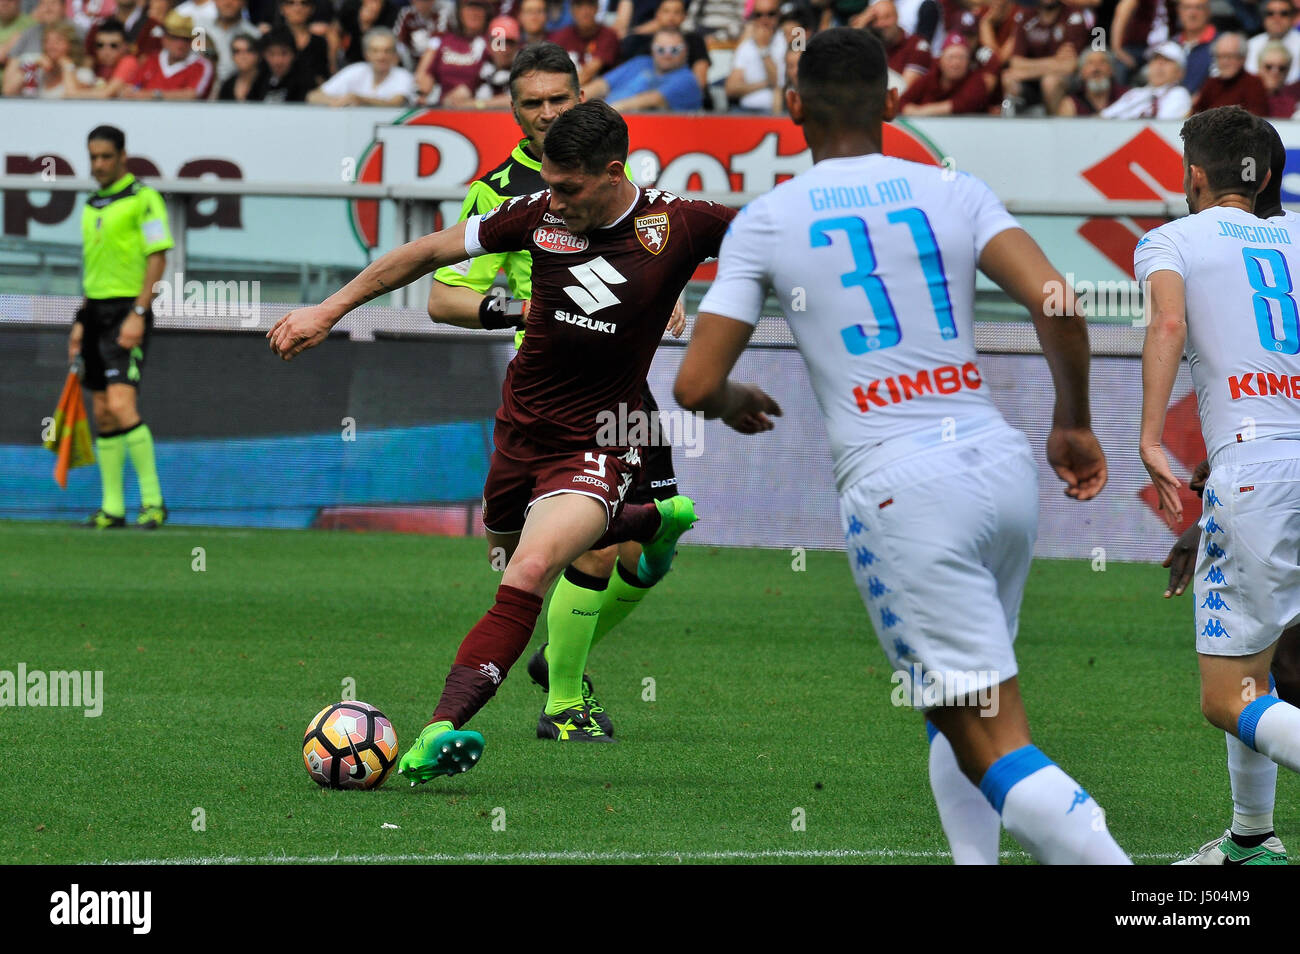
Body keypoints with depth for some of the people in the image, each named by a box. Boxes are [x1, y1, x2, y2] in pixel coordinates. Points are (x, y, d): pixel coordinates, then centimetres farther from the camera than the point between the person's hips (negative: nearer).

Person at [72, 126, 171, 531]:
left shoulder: (143, 198, -7)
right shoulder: (92, 205, 17)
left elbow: (157, 257, -12)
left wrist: (138, 314, -19)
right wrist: (80, 323, 19)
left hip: (126, 312, -8)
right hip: (96, 311, 8)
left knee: (121, 406, -18)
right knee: (103, 414, 6)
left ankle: (153, 500, -13)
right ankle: (112, 508, 9)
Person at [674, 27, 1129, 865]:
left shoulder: (765, 222, 4)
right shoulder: (955, 194, 9)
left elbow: (695, 386, 3)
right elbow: (1056, 303, -5)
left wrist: (735, 402, 28)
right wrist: (1073, 424, 12)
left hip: (898, 488, -4)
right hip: (1004, 465, 4)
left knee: (993, 750, -6)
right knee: (959, 710, 26)